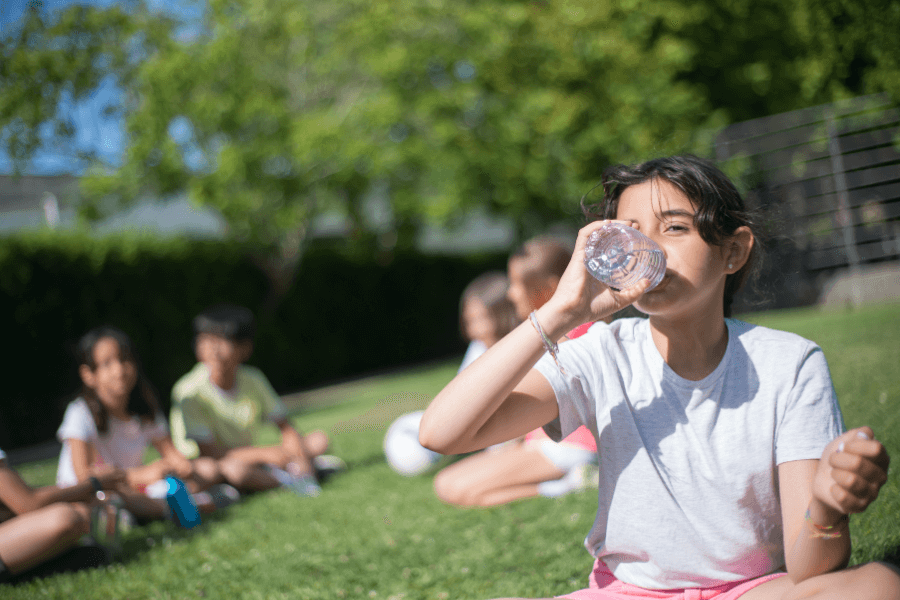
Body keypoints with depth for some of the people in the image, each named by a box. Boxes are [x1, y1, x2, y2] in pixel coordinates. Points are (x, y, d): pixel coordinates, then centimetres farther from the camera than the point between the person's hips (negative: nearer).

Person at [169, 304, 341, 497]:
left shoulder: (253, 379, -4)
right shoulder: (189, 392, -19)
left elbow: (286, 429, 0)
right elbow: (207, 452, -23)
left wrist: (298, 454, -22)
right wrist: (264, 454, -29)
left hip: (248, 459, 5)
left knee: (319, 439, -3)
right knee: (233, 469, -41)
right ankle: (288, 479, -20)